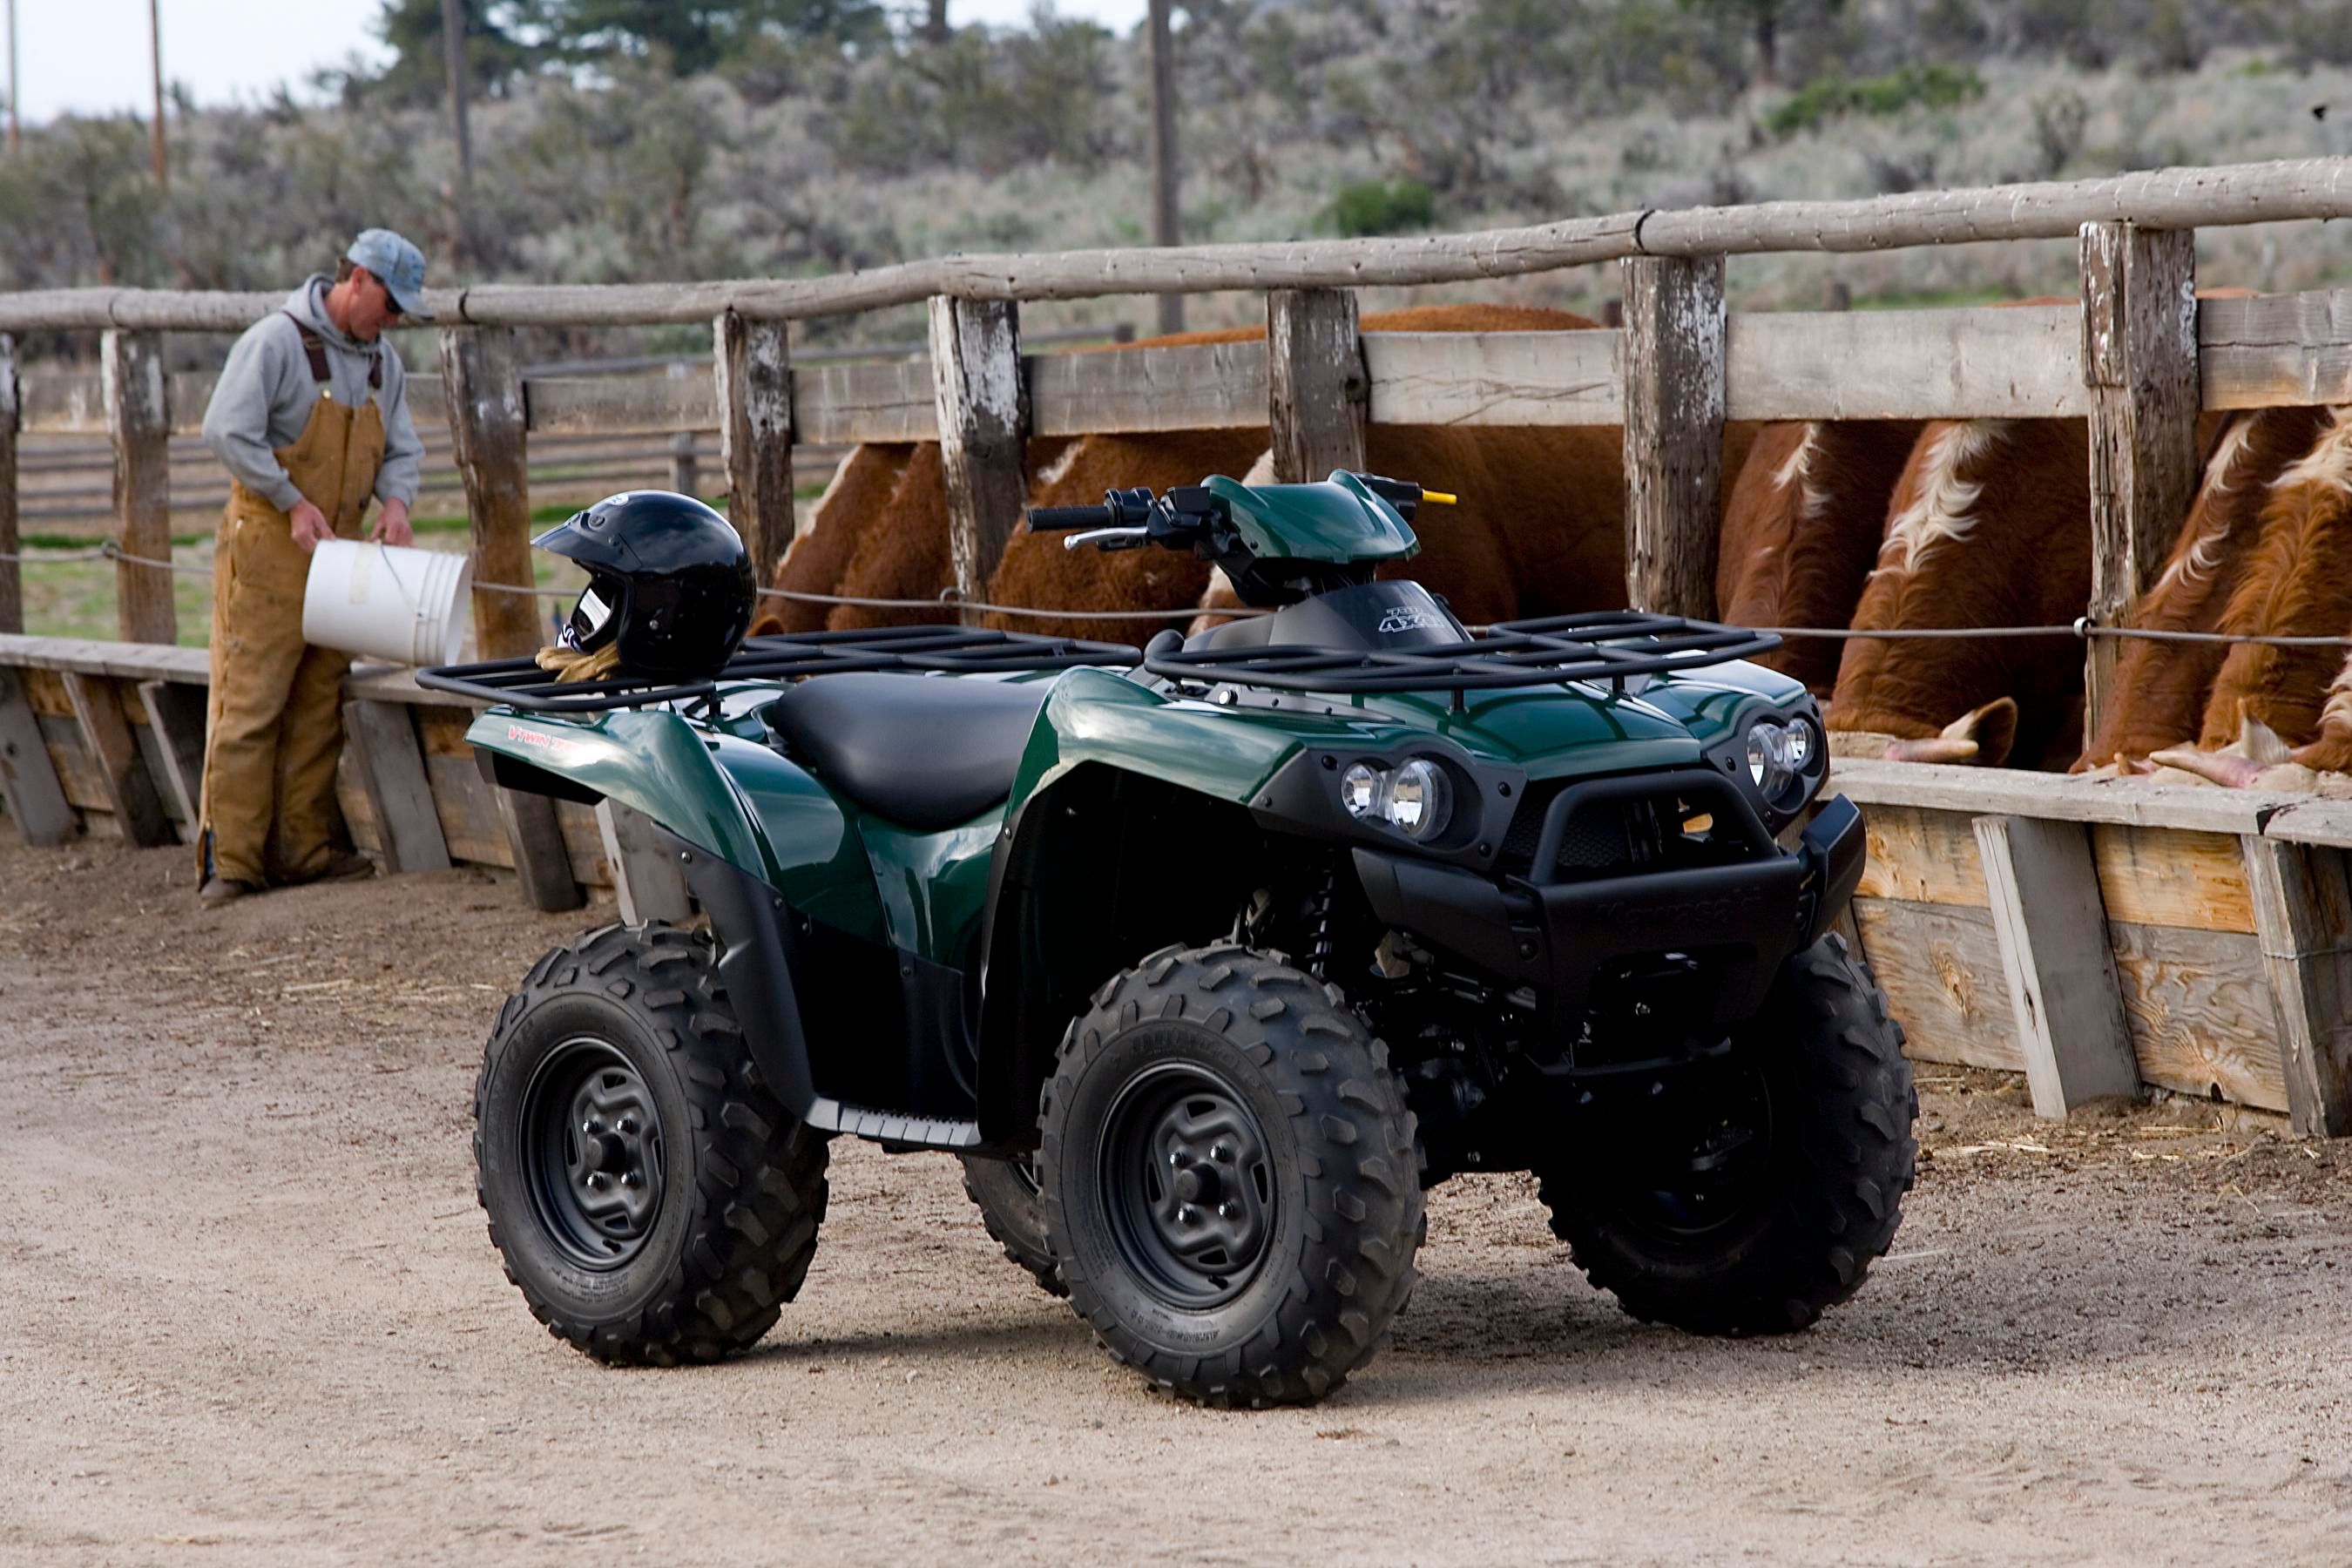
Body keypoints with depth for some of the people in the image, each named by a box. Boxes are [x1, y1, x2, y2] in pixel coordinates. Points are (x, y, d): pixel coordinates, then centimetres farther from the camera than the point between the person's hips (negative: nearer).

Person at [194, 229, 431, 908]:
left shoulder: (383, 362, 13)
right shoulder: (277, 341, -11)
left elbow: (402, 448, 18)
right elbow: (227, 432, -17)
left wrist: (396, 500, -4)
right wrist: (293, 503, -18)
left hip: (336, 550, 7)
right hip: (268, 546, -7)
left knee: (318, 707, 8)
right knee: (251, 702, -9)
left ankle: (304, 846, 13)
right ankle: (230, 859, -10)